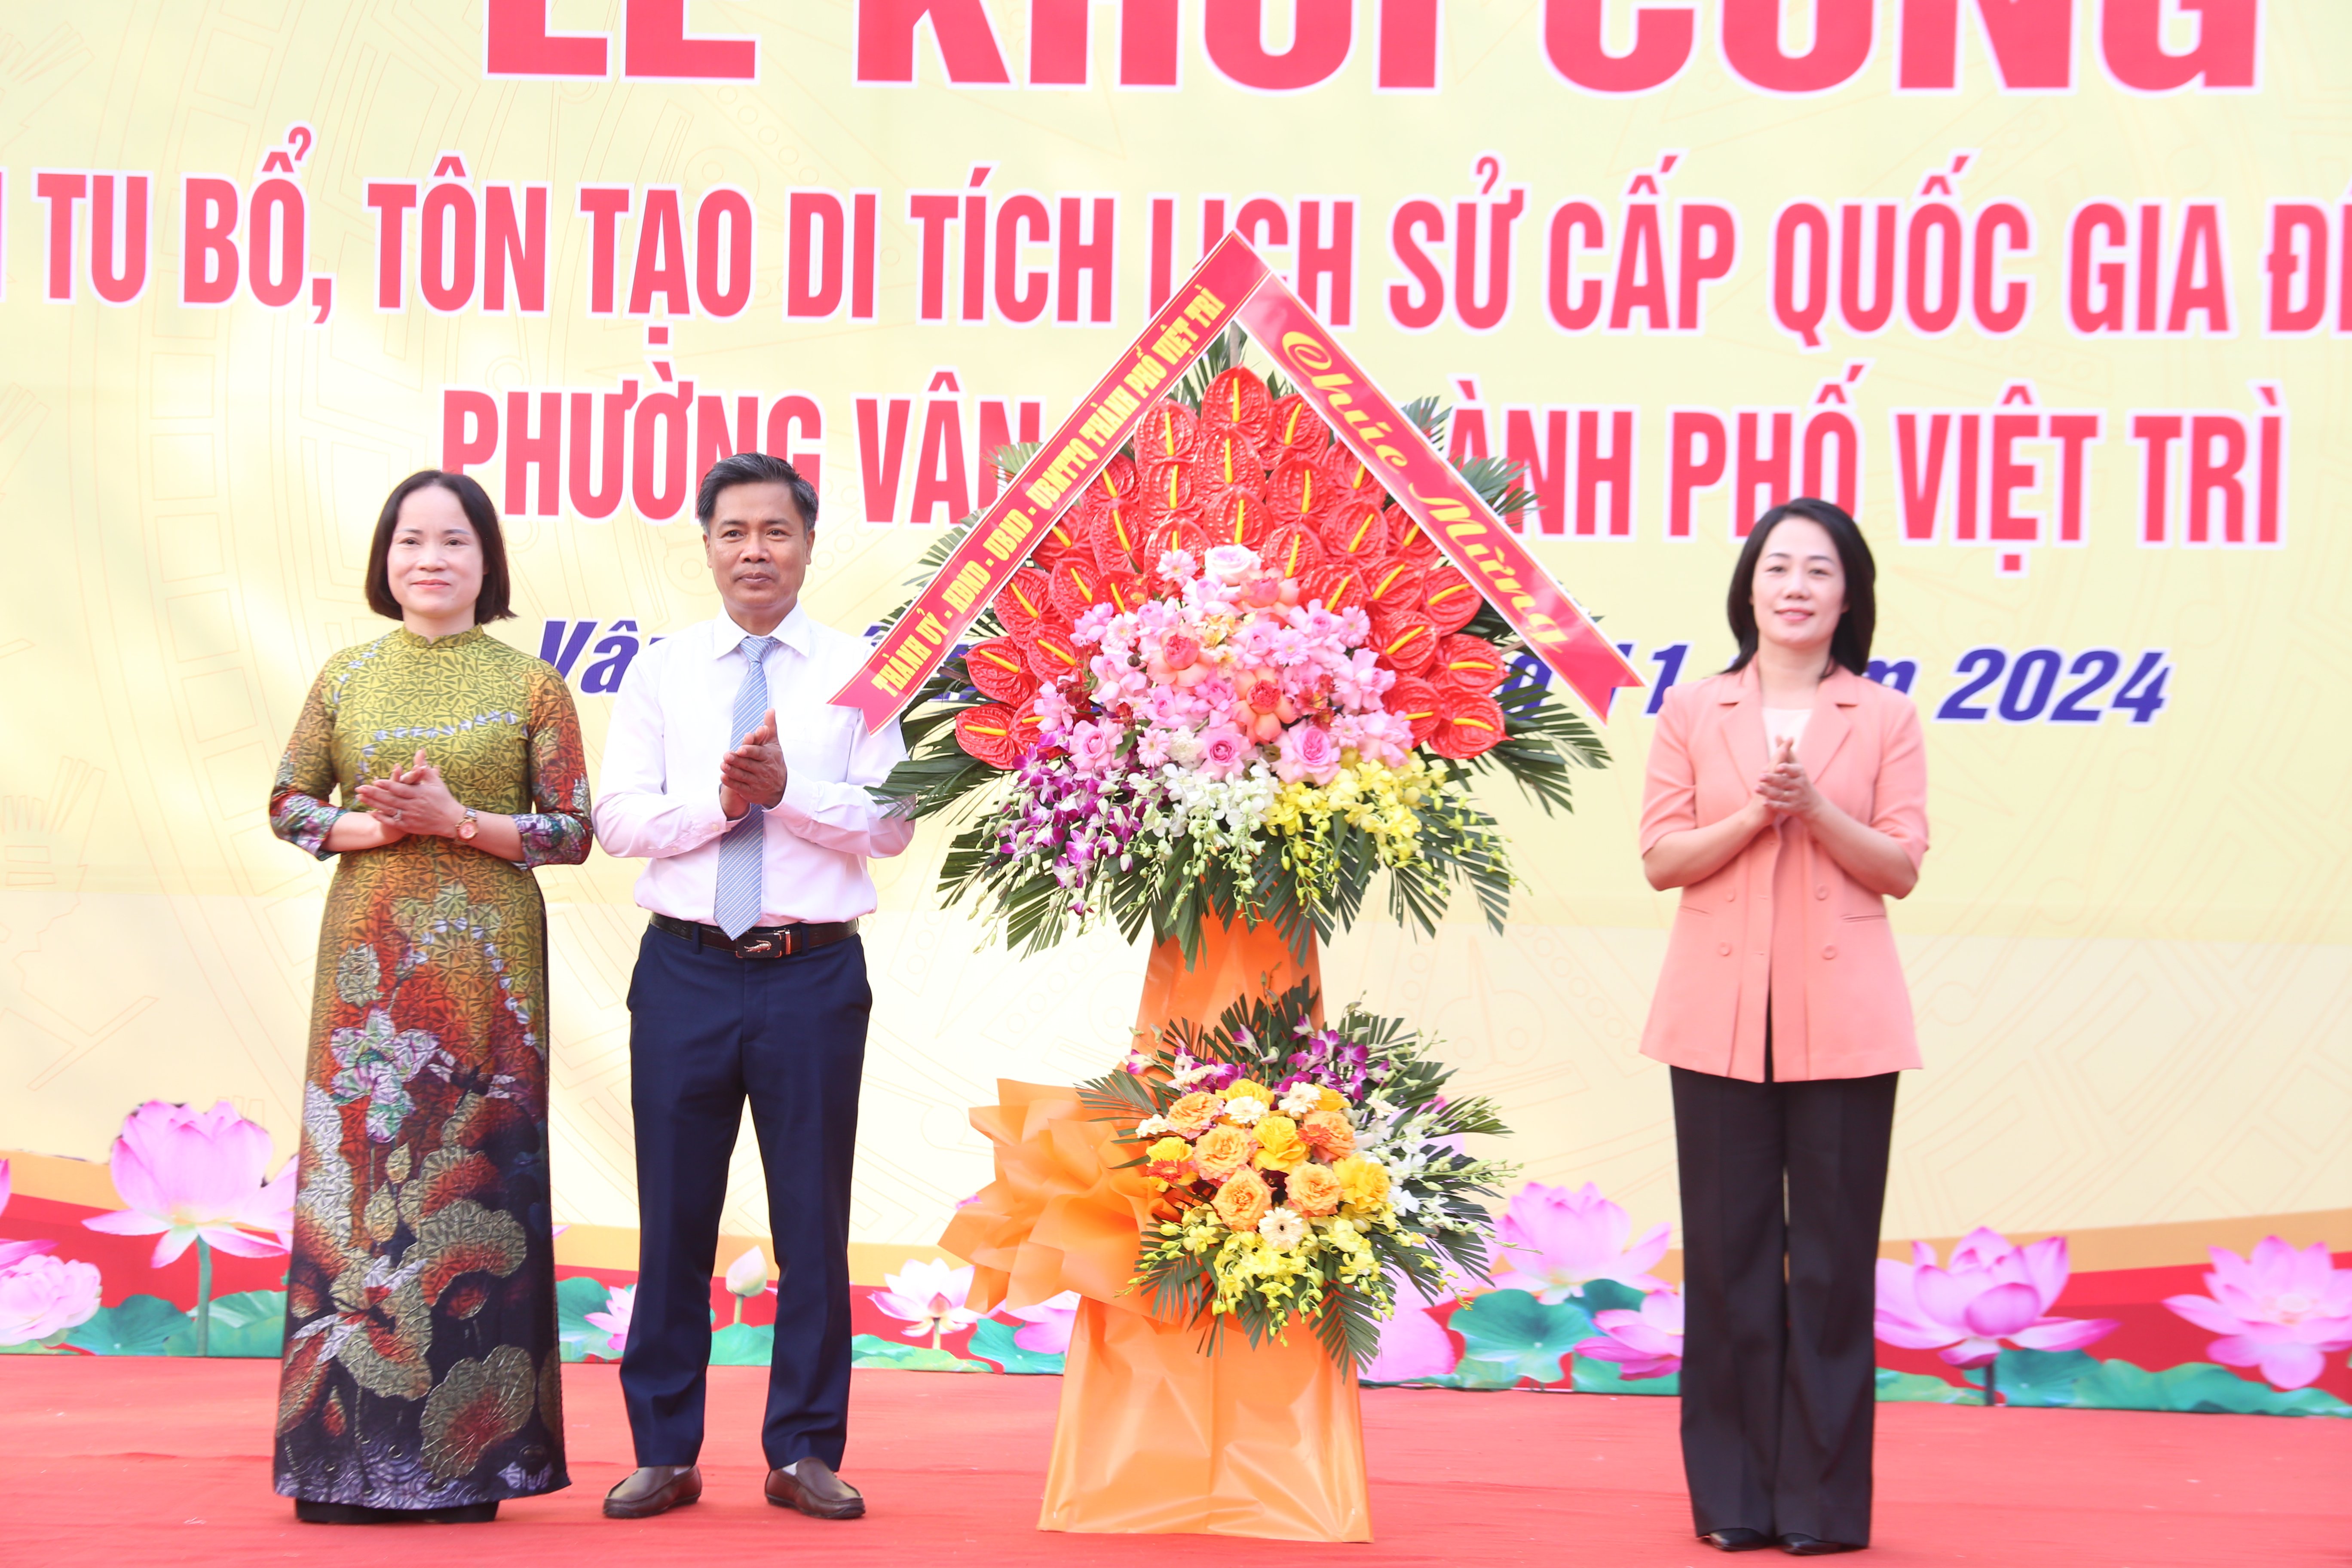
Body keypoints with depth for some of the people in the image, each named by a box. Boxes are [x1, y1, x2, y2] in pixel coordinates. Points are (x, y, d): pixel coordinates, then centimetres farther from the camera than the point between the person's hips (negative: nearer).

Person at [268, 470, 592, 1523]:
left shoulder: (530, 686, 3)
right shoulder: (346, 678, 9)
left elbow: (572, 831, 1)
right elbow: (289, 804, 11)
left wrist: (456, 819, -12)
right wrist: (370, 826, -8)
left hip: (486, 956, -1)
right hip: (373, 951, 1)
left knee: (477, 1172, -3)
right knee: (359, 1163, -2)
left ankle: (464, 1456, 3)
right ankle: (350, 1452, 4)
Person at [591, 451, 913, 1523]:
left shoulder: (858, 671, 6)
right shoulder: (663, 672, 9)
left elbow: (891, 824, -2)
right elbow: (617, 816, 0)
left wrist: (787, 789, -16)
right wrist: (719, 800, -14)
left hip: (814, 972, -1)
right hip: (686, 968, 1)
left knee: (813, 1217, 3)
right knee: (674, 1216, 5)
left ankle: (804, 1452, 12)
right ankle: (664, 1452, 13)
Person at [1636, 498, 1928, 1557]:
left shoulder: (1885, 720, 6)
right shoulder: (1691, 714, 8)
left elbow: (1902, 868, 0)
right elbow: (1662, 859, 1)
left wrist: (1816, 808, -15)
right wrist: (1755, 814, -14)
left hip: (1842, 1017, -1)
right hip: (1720, 1011, 1)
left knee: (1834, 1252, 0)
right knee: (1728, 1250, 2)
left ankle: (1824, 1501, 6)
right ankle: (1733, 1497, 9)